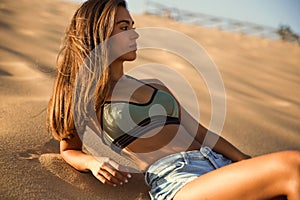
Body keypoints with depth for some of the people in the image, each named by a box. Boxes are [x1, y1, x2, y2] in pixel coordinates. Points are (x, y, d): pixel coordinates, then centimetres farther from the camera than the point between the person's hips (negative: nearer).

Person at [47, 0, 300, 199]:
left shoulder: (155, 86, 24)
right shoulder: (85, 98, 10)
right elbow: (69, 150, 22)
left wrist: (248, 161, 8)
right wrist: (93, 162, -2)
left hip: (221, 164, 7)